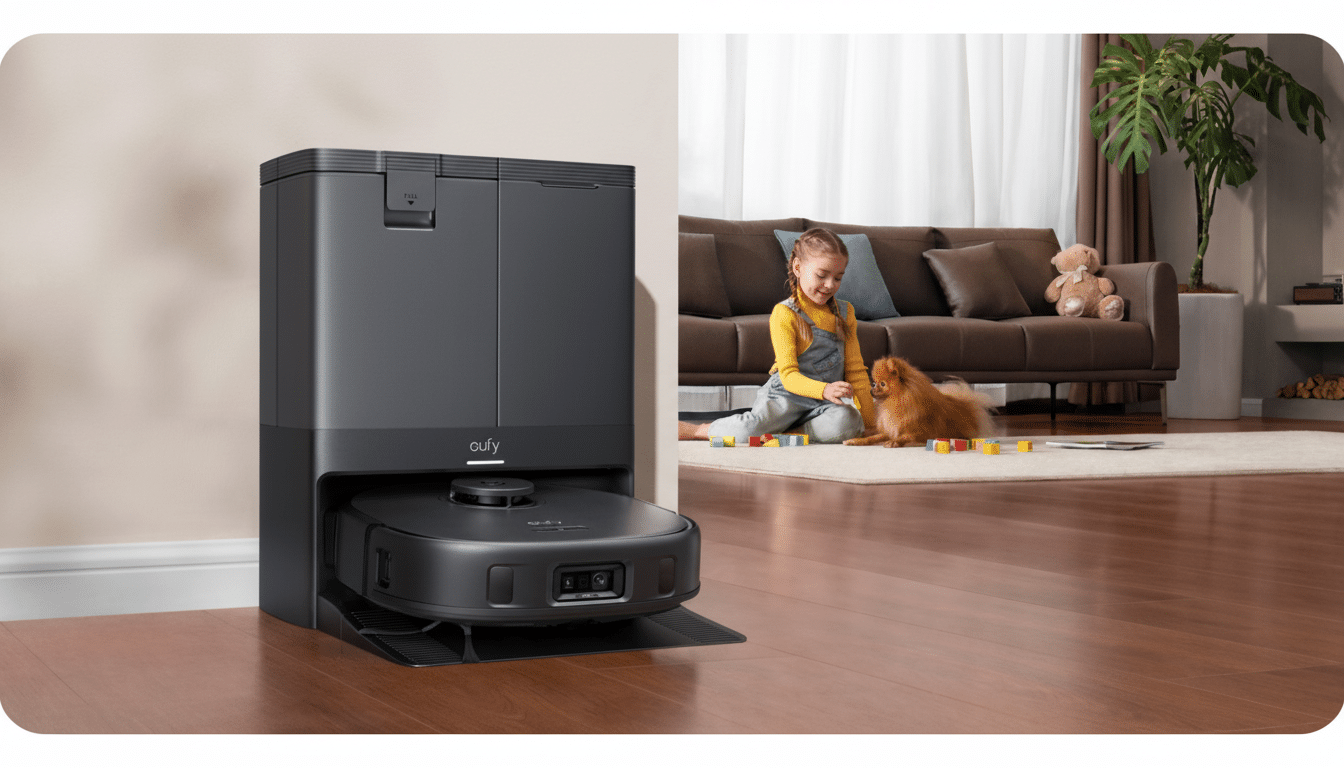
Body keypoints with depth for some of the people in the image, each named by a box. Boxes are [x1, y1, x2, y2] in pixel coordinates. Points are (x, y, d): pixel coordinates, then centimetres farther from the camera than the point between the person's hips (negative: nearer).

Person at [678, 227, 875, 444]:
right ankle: (700, 430, -3)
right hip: (787, 395, -4)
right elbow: (789, 376, -15)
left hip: (825, 402, 4)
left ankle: (788, 432, -16)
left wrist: (867, 418, 7)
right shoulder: (784, 314, -8)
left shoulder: (845, 312, 9)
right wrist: (824, 390, -33)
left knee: (847, 422, -33)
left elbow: (855, 369, 14)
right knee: (748, 429, -31)